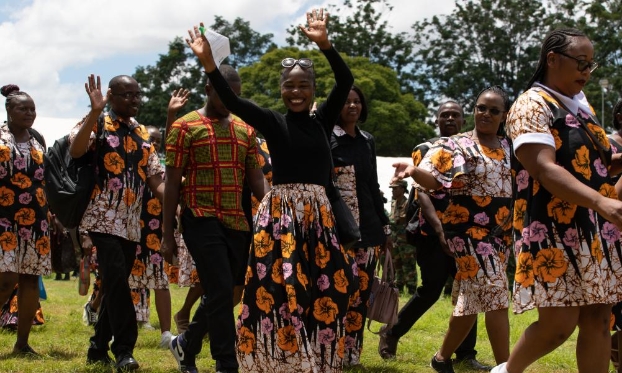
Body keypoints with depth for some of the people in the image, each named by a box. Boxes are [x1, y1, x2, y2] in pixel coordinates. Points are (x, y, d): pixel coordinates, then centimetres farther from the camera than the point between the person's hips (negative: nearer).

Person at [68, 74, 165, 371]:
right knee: (116, 280, -18)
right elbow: (76, 150, -22)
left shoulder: (142, 134, 15)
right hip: (103, 219, -6)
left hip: (130, 223, 6)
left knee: (115, 286, 10)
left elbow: (155, 180, 11)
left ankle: (98, 349, 20)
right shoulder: (97, 123, -2)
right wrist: (94, 112, -30)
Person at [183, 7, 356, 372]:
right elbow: (233, 102, -12)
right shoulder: (273, 121, 3)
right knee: (278, 290, -10)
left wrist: (325, 44, -17)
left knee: (322, 292, 4)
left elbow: (346, 81, -3)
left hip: (320, 215, 3)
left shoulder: (323, 121, 9)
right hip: (281, 212, -3)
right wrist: (209, 64, -25)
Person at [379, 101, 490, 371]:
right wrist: (439, 229, -27)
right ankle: (392, 332, 14)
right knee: (431, 290, -6)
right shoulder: (425, 150, 0)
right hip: (433, 232, -4)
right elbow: (422, 192, -13)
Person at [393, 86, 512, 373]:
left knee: (472, 297, 10)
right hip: (469, 228, -6)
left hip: (501, 231, 6)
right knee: (494, 292, -15)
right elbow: (434, 179, -12)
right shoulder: (456, 146, -2)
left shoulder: (510, 148, 13)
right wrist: (414, 170, -31)